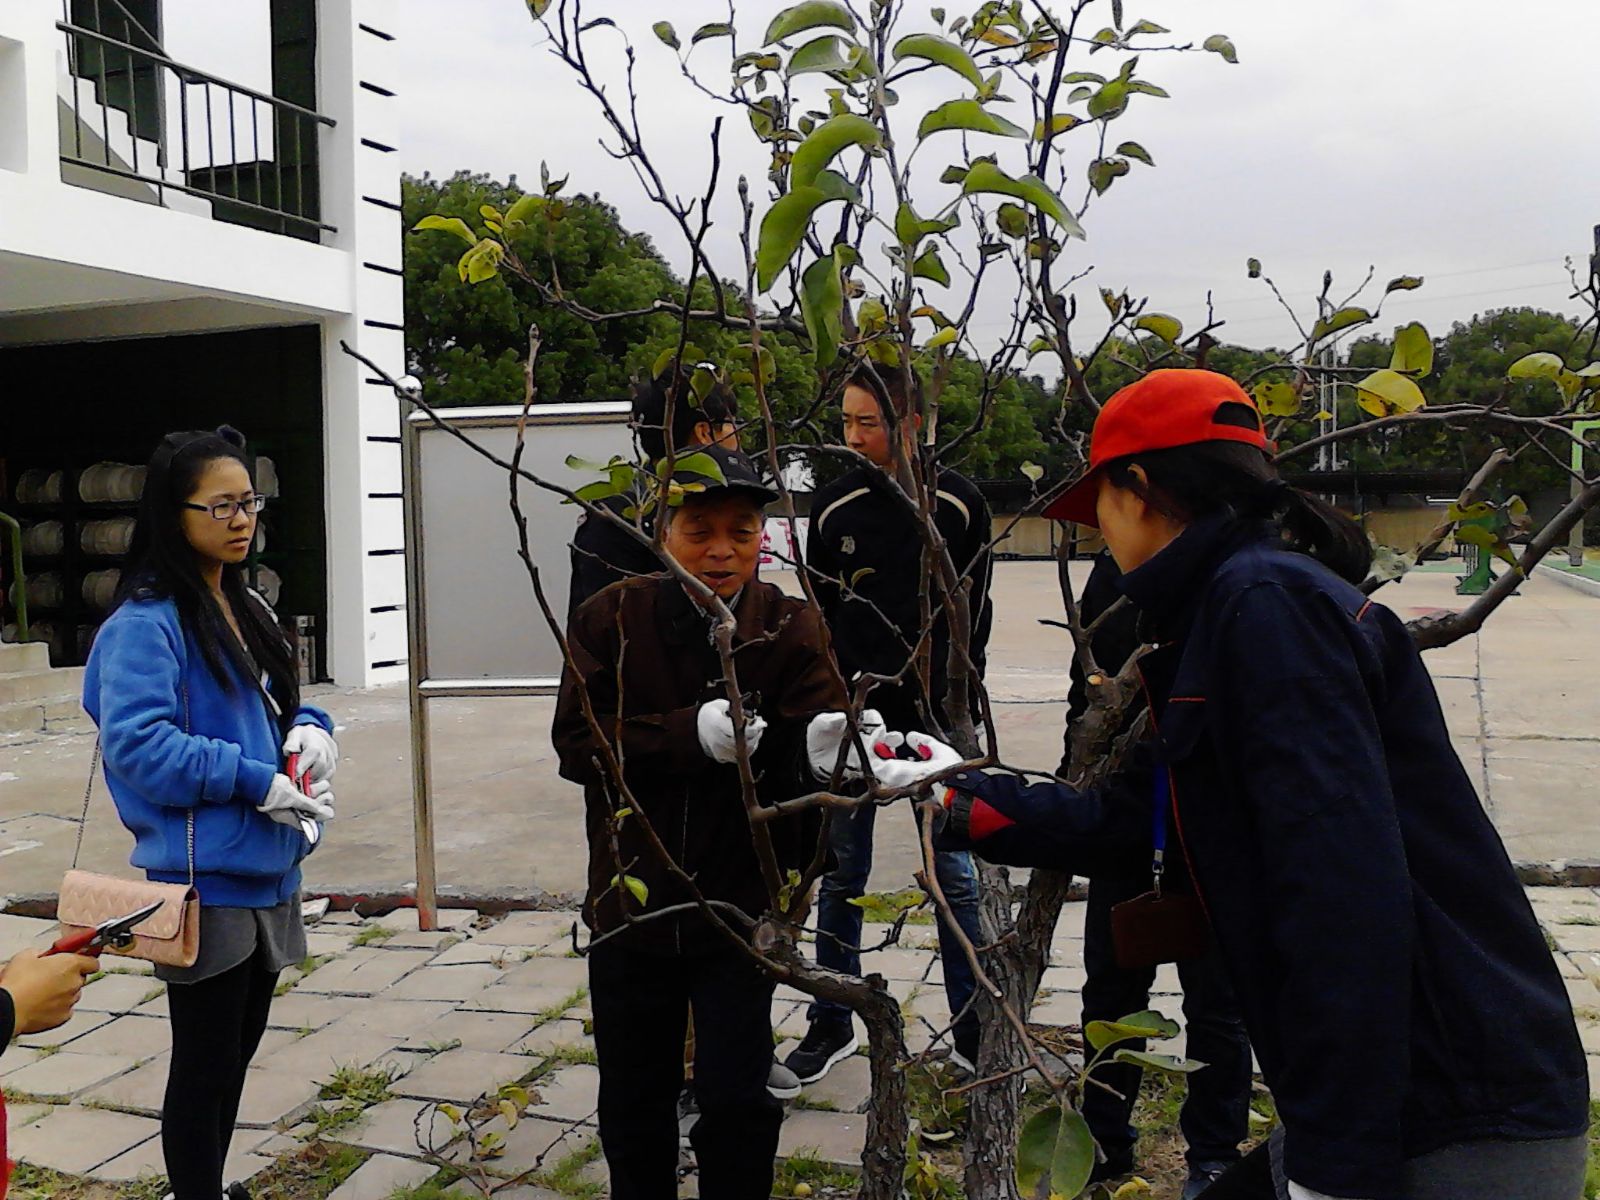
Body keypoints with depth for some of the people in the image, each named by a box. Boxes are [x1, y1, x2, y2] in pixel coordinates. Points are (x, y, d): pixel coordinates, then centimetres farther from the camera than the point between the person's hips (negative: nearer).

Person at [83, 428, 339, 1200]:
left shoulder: (244, 608, 11)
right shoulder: (144, 624, -15)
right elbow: (135, 743, -24)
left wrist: (308, 727, -4)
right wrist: (258, 782, -25)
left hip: (267, 868, 8)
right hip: (206, 878, -8)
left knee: (237, 1050, 20)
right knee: (206, 1063, 4)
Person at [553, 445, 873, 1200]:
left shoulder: (789, 630, -8)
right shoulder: (612, 619, -8)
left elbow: (814, 726, -20)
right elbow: (576, 741, -14)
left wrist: (825, 747, -44)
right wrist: (690, 734, -28)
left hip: (739, 906, -1)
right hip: (630, 904, 2)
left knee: (737, 1104, 2)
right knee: (633, 1106, 18)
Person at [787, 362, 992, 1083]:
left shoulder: (960, 505, -3)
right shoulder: (833, 507, 1)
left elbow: (973, 617, 1)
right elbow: (819, 618, 5)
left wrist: (959, 710, -5)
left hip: (934, 720, -1)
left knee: (954, 877, 6)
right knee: (842, 876, 10)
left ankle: (972, 1030, 19)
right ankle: (832, 1024, 24)